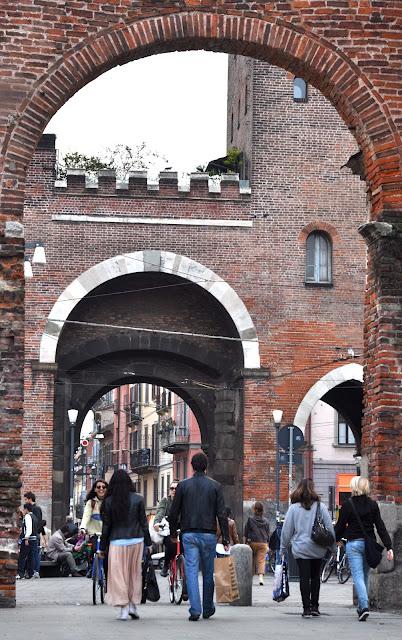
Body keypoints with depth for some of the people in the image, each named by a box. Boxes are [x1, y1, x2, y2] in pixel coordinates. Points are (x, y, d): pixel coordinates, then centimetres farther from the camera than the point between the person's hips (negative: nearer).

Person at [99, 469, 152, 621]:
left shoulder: (108, 501, -4)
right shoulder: (138, 499, -2)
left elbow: (106, 526, -1)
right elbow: (143, 522, 1)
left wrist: (102, 547, 7)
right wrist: (148, 543, 9)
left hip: (117, 542, -1)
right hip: (136, 540, 1)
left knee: (118, 574, 4)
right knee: (135, 572, 14)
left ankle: (124, 608, -2)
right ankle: (133, 605, 12)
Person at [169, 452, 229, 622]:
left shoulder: (183, 485, 1)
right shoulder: (215, 486, 1)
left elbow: (173, 513, 3)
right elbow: (222, 515, -2)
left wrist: (172, 533, 16)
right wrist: (225, 539, 2)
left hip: (189, 535, 0)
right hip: (208, 534, 1)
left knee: (191, 571, -2)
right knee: (208, 572, 12)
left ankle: (195, 610, -10)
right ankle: (208, 609, 21)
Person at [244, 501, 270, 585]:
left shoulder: (250, 519, -3)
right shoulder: (266, 521, 5)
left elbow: (246, 533, -2)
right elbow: (268, 534, 10)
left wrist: (245, 542, 5)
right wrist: (267, 545, 18)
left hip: (252, 542, -1)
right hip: (263, 543, 1)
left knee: (252, 560, 11)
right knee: (261, 560, -1)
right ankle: (261, 576, -20)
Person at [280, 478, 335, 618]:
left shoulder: (294, 508, -5)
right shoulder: (321, 507, -3)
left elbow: (286, 530, 0)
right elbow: (330, 528, 0)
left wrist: (283, 548, 9)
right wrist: (333, 546, 10)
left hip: (301, 548, -1)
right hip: (318, 549, 2)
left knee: (304, 578, 1)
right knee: (315, 577, 15)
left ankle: (307, 608, -2)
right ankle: (314, 606, 15)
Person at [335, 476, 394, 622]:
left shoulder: (348, 505, -7)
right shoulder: (373, 505, 2)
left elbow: (340, 525, -1)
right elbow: (380, 526, 0)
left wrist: (336, 539, 19)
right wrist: (389, 547, -2)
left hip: (353, 544, -4)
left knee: (358, 576, -6)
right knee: (365, 575, 16)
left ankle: (364, 606, -23)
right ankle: (361, 607, 24)